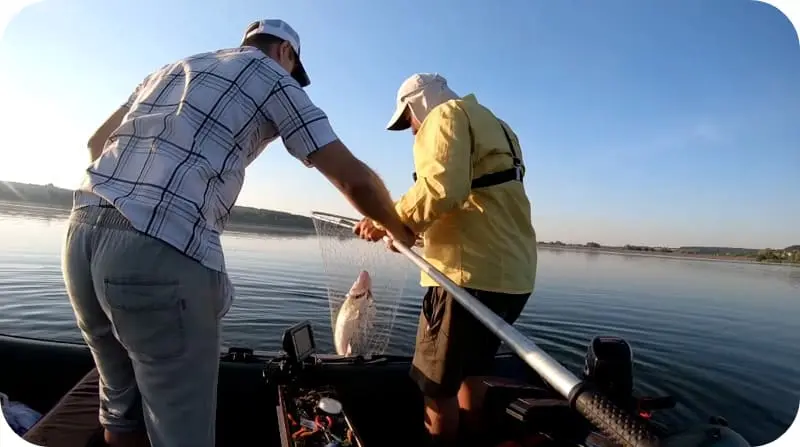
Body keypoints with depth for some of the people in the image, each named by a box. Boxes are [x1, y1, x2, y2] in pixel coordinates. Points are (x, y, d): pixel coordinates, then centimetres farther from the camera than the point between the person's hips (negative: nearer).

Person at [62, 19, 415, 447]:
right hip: (161, 253, -7)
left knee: (122, 404, 24)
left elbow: (97, 142, 33)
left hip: (82, 234, 8)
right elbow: (355, 179, 4)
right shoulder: (273, 78, 10)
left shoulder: (169, 69, 29)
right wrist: (398, 230, 20)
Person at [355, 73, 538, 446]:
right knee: (469, 370, 24)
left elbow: (442, 188, -23)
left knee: (437, 382, 5)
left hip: (471, 273, -10)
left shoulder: (447, 114, -3)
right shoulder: (496, 126, 25)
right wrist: (413, 226, 20)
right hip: (513, 274, 10)